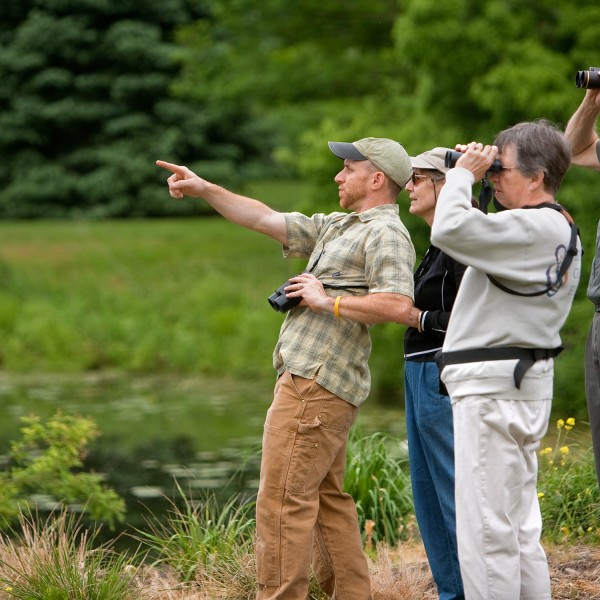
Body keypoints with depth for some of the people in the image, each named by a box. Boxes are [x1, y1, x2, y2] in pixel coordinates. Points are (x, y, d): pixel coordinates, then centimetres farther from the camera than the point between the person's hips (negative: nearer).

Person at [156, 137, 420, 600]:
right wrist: (204, 189, 18)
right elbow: (266, 220, 24)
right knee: (327, 500, 12)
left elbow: (399, 305, -22)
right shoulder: (337, 227, 22)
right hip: (309, 380, 10)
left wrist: (327, 301, -15)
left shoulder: (385, 234, -9)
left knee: (282, 500, -12)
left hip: (316, 385, -10)